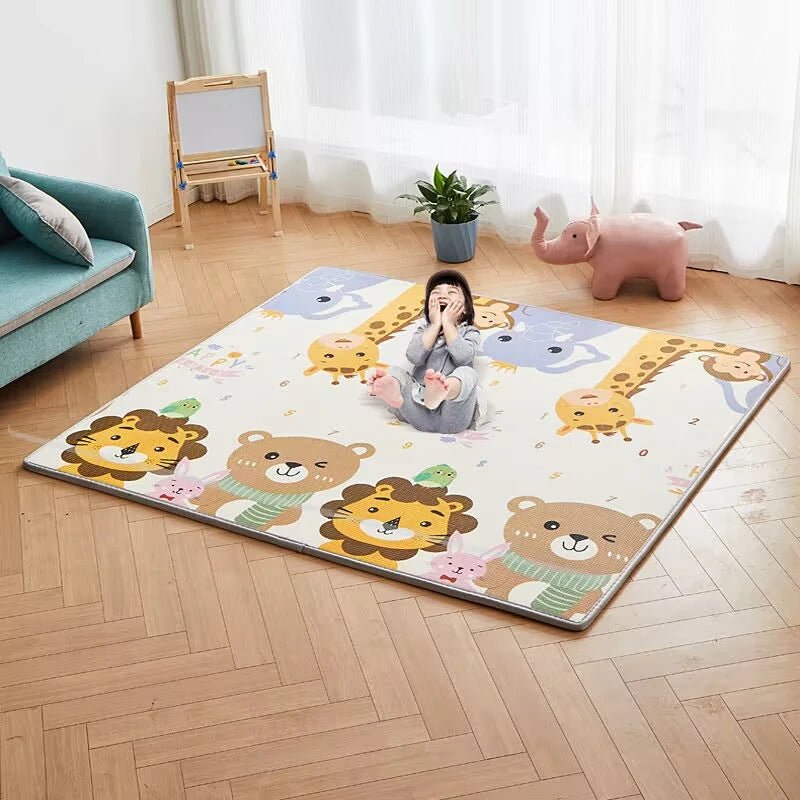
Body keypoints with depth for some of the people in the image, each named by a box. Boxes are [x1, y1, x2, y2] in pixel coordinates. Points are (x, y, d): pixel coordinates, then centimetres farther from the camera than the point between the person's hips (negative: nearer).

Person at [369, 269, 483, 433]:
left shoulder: (469, 332, 17)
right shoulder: (425, 327, 23)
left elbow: (462, 356, -7)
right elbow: (414, 356, 1)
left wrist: (447, 323, 2)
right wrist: (435, 324, 4)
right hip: (419, 410, 2)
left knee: (467, 374, -27)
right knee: (395, 371, -13)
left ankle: (438, 393, -65)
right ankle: (394, 393, -53)